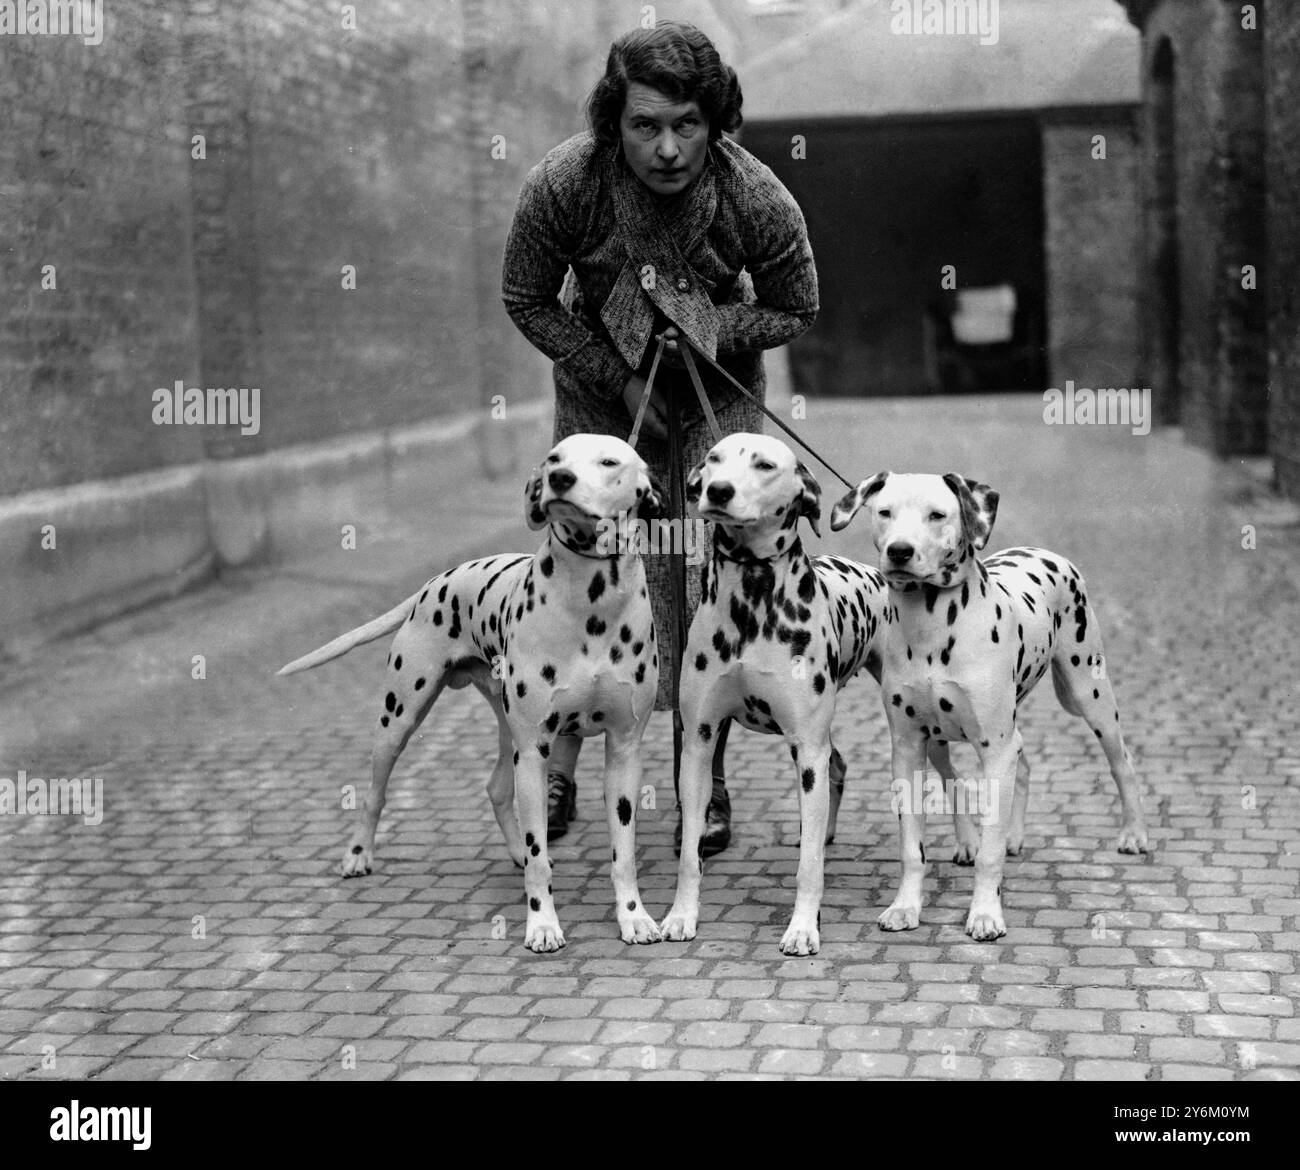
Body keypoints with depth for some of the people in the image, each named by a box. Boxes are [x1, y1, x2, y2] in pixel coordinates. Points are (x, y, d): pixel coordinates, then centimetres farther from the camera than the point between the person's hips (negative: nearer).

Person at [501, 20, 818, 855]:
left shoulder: (760, 200, -27)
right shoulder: (563, 185, -28)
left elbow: (797, 311, -8)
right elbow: (526, 300, -11)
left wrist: (713, 330, -26)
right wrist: (621, 379, -16)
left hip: (718, 389, 0)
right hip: (600, 385, 1)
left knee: (710, 575, -7)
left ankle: (708, 782, 5)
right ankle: (559, 772, 13)